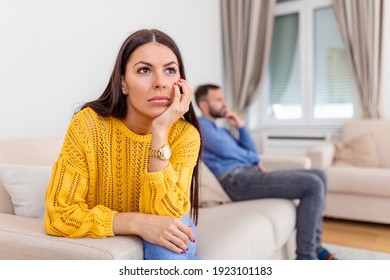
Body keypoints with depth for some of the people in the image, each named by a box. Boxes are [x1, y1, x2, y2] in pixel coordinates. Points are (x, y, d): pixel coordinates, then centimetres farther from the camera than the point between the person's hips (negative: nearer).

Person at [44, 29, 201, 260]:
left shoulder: (185, 134, -18)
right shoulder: (89, 125, -22)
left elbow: (164, 215, -26)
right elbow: (59, 215, -22)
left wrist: (160, 132, -34)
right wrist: (138, 222, -34)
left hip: (163, 248, 1)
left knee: (168, 242, -31)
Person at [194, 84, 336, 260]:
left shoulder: (222, 130, 30)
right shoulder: (200, 124, 1)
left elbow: (250, 151, 22)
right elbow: (224, 150, -13)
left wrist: (241, 126, 11)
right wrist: (255, 159, 1)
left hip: (250, 174, 10)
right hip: (237, 180, -10)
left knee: (318, 176, 8)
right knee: (313, 185, -18)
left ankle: (314, 246, 7)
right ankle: (305, 257, -15)